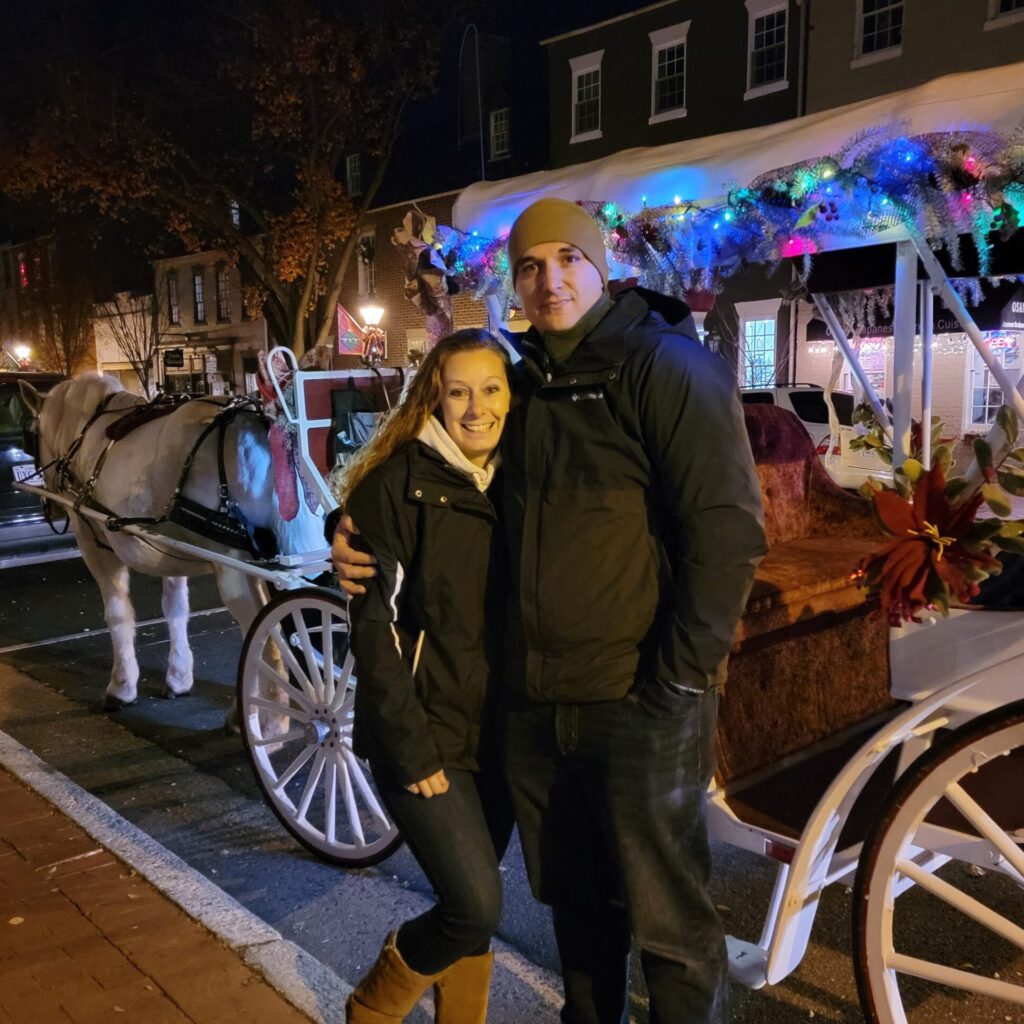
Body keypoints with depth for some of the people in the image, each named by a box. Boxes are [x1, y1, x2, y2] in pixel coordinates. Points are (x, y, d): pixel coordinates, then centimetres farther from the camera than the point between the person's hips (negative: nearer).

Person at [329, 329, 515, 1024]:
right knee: (478, 909, -6)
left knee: (469, 904, 13)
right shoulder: (396, 486, -12)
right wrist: (411, 748, -15)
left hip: (498, 733, 5)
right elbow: (375, 628, -13)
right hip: (424, 738, -5)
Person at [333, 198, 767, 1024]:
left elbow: (728, 530, -16)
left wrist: (677, 680, -17)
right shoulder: (525, 383, 11)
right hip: (533, 703, 7)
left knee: (666, 917, 7)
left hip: (639, 707, -6)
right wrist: (360, 538, 5)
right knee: (575, 901, 21)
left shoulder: (665, 365, -10)